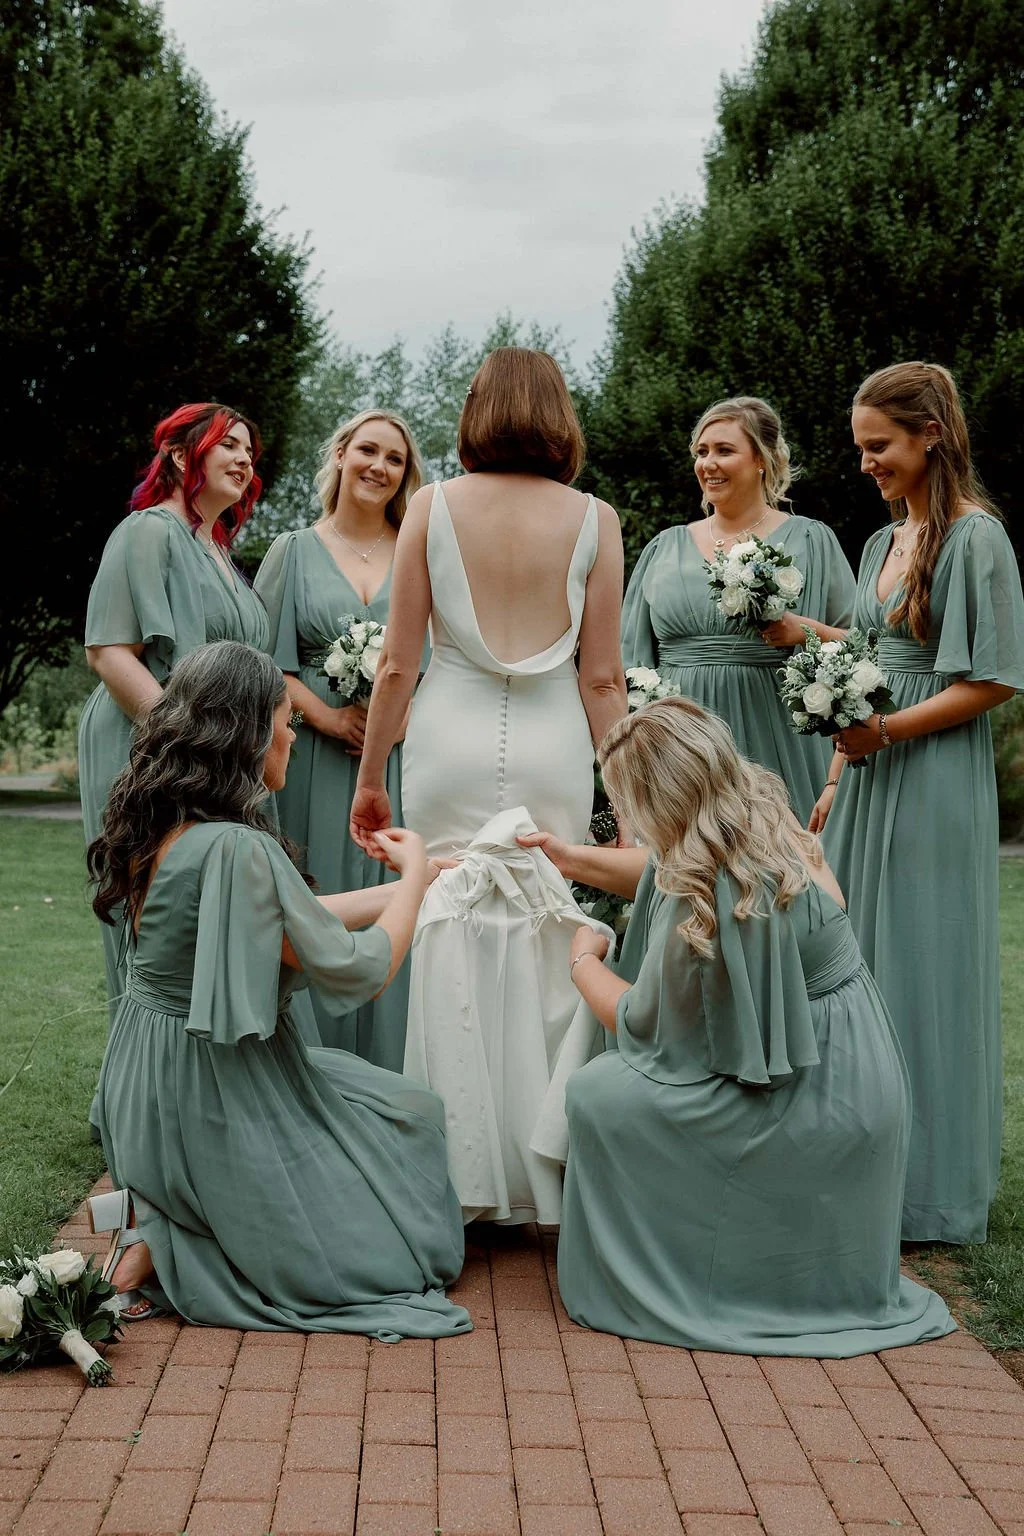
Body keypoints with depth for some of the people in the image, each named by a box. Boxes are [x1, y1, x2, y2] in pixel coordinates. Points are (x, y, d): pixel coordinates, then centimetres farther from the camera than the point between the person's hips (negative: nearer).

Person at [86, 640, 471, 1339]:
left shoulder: (158, 824, 2)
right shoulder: (236, 848, -27)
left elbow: (295, 917, 11)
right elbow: (360, 969, -20)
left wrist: (398, 889, 17)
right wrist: (414, 873, -3)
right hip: (217, 1093, -9)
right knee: (413, 1113, 11)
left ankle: (165, 1226, 10)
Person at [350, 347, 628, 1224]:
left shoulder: (432, 508, 0)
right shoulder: (593, 520, 1)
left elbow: (397, 664, 0)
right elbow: (603, 678, 1)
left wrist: (369, 776, 10)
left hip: (449, 743, 0)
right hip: (554, 751, 0)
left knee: (451, 946, 6)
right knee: (545, 950, 7)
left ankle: (460, 1176, 13)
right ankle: (542, 1175, 16)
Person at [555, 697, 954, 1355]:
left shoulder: (703, 903, -26)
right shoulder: (776, 827, -1)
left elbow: (645, 1025, -10)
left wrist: (585, 962, 8)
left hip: (808, 1112, -9)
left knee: (599, 1092, -4)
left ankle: (649, 1284, 10)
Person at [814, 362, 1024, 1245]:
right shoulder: (884, 542, 15)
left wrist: (889, 730, -18)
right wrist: (837, 782, 13)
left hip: (934, 782, -8)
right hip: (870, 780, 8)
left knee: (922, 969, -1)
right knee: (858, 968, 9)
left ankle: (931, 1185, 12)